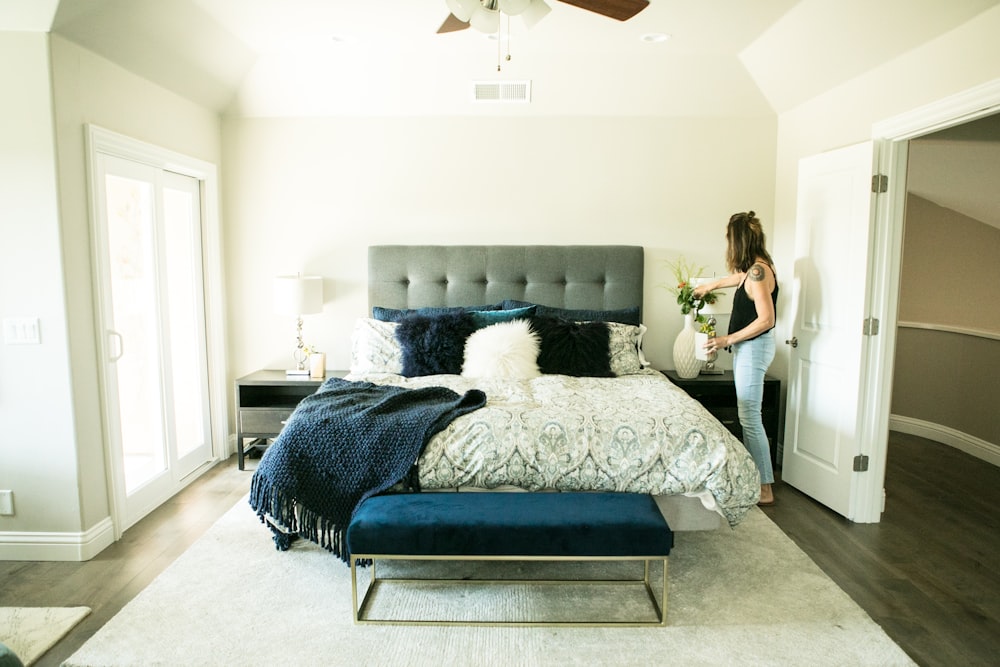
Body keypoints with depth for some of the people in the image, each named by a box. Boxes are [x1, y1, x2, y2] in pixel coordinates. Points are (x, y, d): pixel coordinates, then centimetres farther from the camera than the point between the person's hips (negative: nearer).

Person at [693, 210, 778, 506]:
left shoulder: (758, 271, -20)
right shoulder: (756, 266, 9)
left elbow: (766, 319, -24)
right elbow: (738, 277, 33)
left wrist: (728, 339, -18)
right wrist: (710, 285, 49)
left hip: (754, 348, -10)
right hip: (747, 347, 10)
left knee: (750, 418, -5)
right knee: (748, 416, 14)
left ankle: (765, 489, 4)